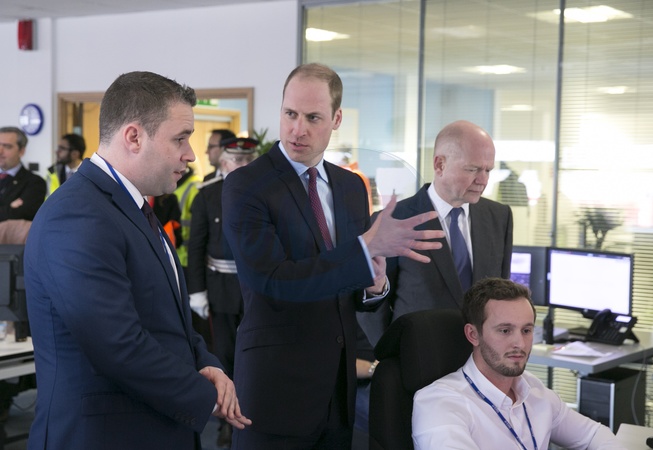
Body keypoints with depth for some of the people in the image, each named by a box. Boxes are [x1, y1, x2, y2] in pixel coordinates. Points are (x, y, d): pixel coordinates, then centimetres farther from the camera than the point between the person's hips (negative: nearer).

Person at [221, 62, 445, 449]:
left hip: (339, 386, 6)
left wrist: (374, 284, -9)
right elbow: (276, 280, -21)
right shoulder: (246, 186, -10)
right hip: (276, 387, -5)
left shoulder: (352, 186, 9)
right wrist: (368, 246, -27)